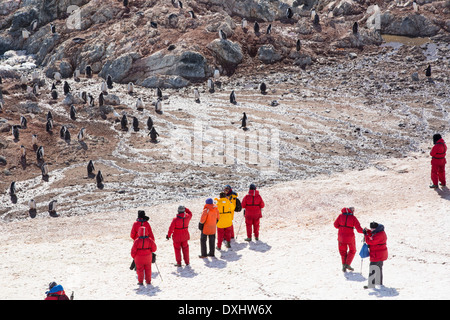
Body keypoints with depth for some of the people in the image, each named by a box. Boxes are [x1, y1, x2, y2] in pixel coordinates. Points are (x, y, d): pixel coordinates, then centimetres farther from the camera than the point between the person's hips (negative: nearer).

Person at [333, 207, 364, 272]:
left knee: (343, 251, 19)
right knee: (352, 250, 19)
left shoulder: (341, 215, -2)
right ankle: (347, 264, 9)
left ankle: (344, 265, 11)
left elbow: (336, 225, 0)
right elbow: (359, 229, -13)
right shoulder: (353, 218, -9)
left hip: (341, 236, 2)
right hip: (350, 237, -2)